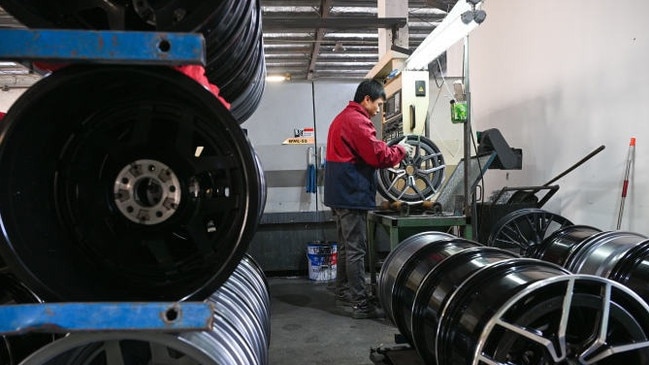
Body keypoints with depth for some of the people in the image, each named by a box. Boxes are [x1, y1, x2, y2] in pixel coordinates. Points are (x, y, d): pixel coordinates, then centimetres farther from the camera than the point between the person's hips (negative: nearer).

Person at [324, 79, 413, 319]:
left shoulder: (342, 118, 18)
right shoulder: (358, 121, -16)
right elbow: (378, 156, -18)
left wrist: (389, 149, 8)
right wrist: (400, 150, -1)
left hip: (339, 193, 11)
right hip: (353, 194, -11)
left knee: (346, 245, 19)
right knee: (356, 250, -7)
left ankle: (343, 291, 30)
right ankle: (360, 304, -2)